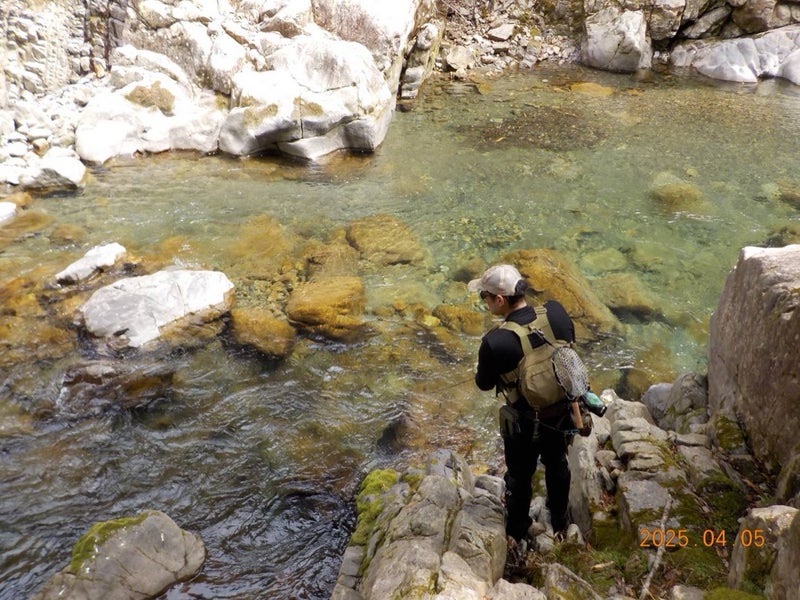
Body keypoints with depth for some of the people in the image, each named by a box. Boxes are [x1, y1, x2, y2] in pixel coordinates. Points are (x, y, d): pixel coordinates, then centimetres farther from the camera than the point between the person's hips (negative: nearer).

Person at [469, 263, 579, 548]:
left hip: (525, 423, -4)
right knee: (557, 465, 29)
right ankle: (560, 524, 52)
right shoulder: (556, 311, -19)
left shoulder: (495, 342, -33)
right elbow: (570, 344, 2)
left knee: (519, 476, 22)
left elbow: (484, 383, -13)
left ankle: (516, 532, 46)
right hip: (562, 412, 4)